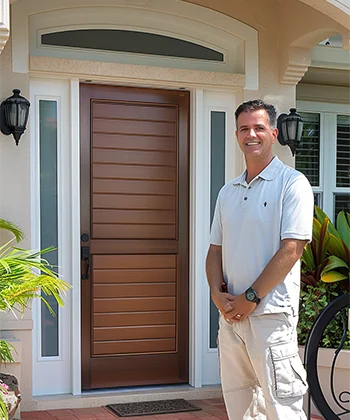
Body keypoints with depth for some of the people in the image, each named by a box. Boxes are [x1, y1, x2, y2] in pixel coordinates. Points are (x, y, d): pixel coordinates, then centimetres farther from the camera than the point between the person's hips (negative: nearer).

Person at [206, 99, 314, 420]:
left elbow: (291, 249, -13)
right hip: (230, 314, 7)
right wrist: (217, 292, -3)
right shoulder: (228, 192, 16)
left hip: (271, 314, -7)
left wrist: (250, 298, -15)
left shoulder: (292, 183, -5)